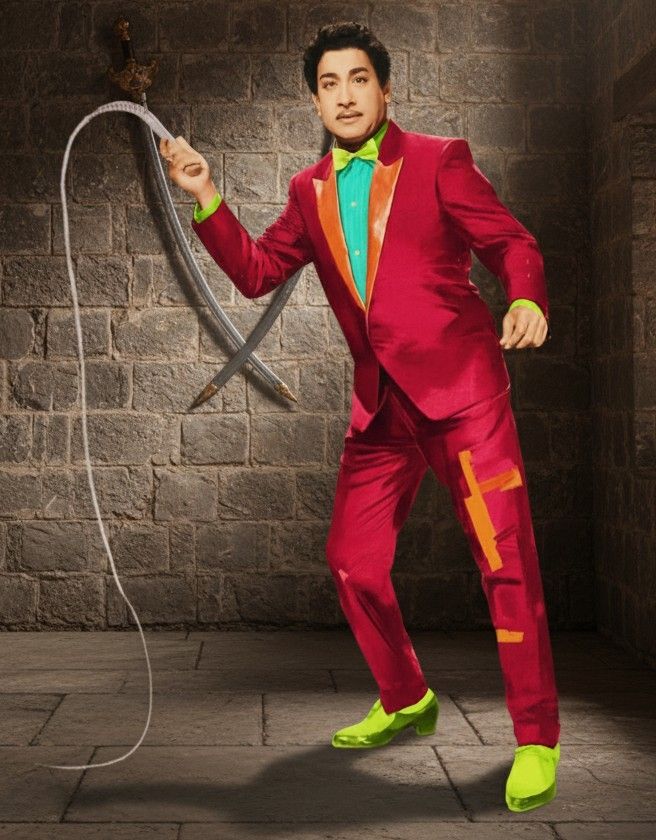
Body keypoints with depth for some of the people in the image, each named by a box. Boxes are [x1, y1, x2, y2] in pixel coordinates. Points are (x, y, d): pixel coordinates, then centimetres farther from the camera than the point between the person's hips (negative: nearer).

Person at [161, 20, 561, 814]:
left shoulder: (438, 161, -1)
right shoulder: (310, 191, 13)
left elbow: (512, 243, -2)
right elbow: (256, 272, 10)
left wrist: (527, 300, -23)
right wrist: (206, 198, -2)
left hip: (461, 390, -5)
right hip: (381, 406, 6)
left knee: (505, 563, -9)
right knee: (353, 562, 8)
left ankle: (536, 741, 4)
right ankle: (405, 701, 30)